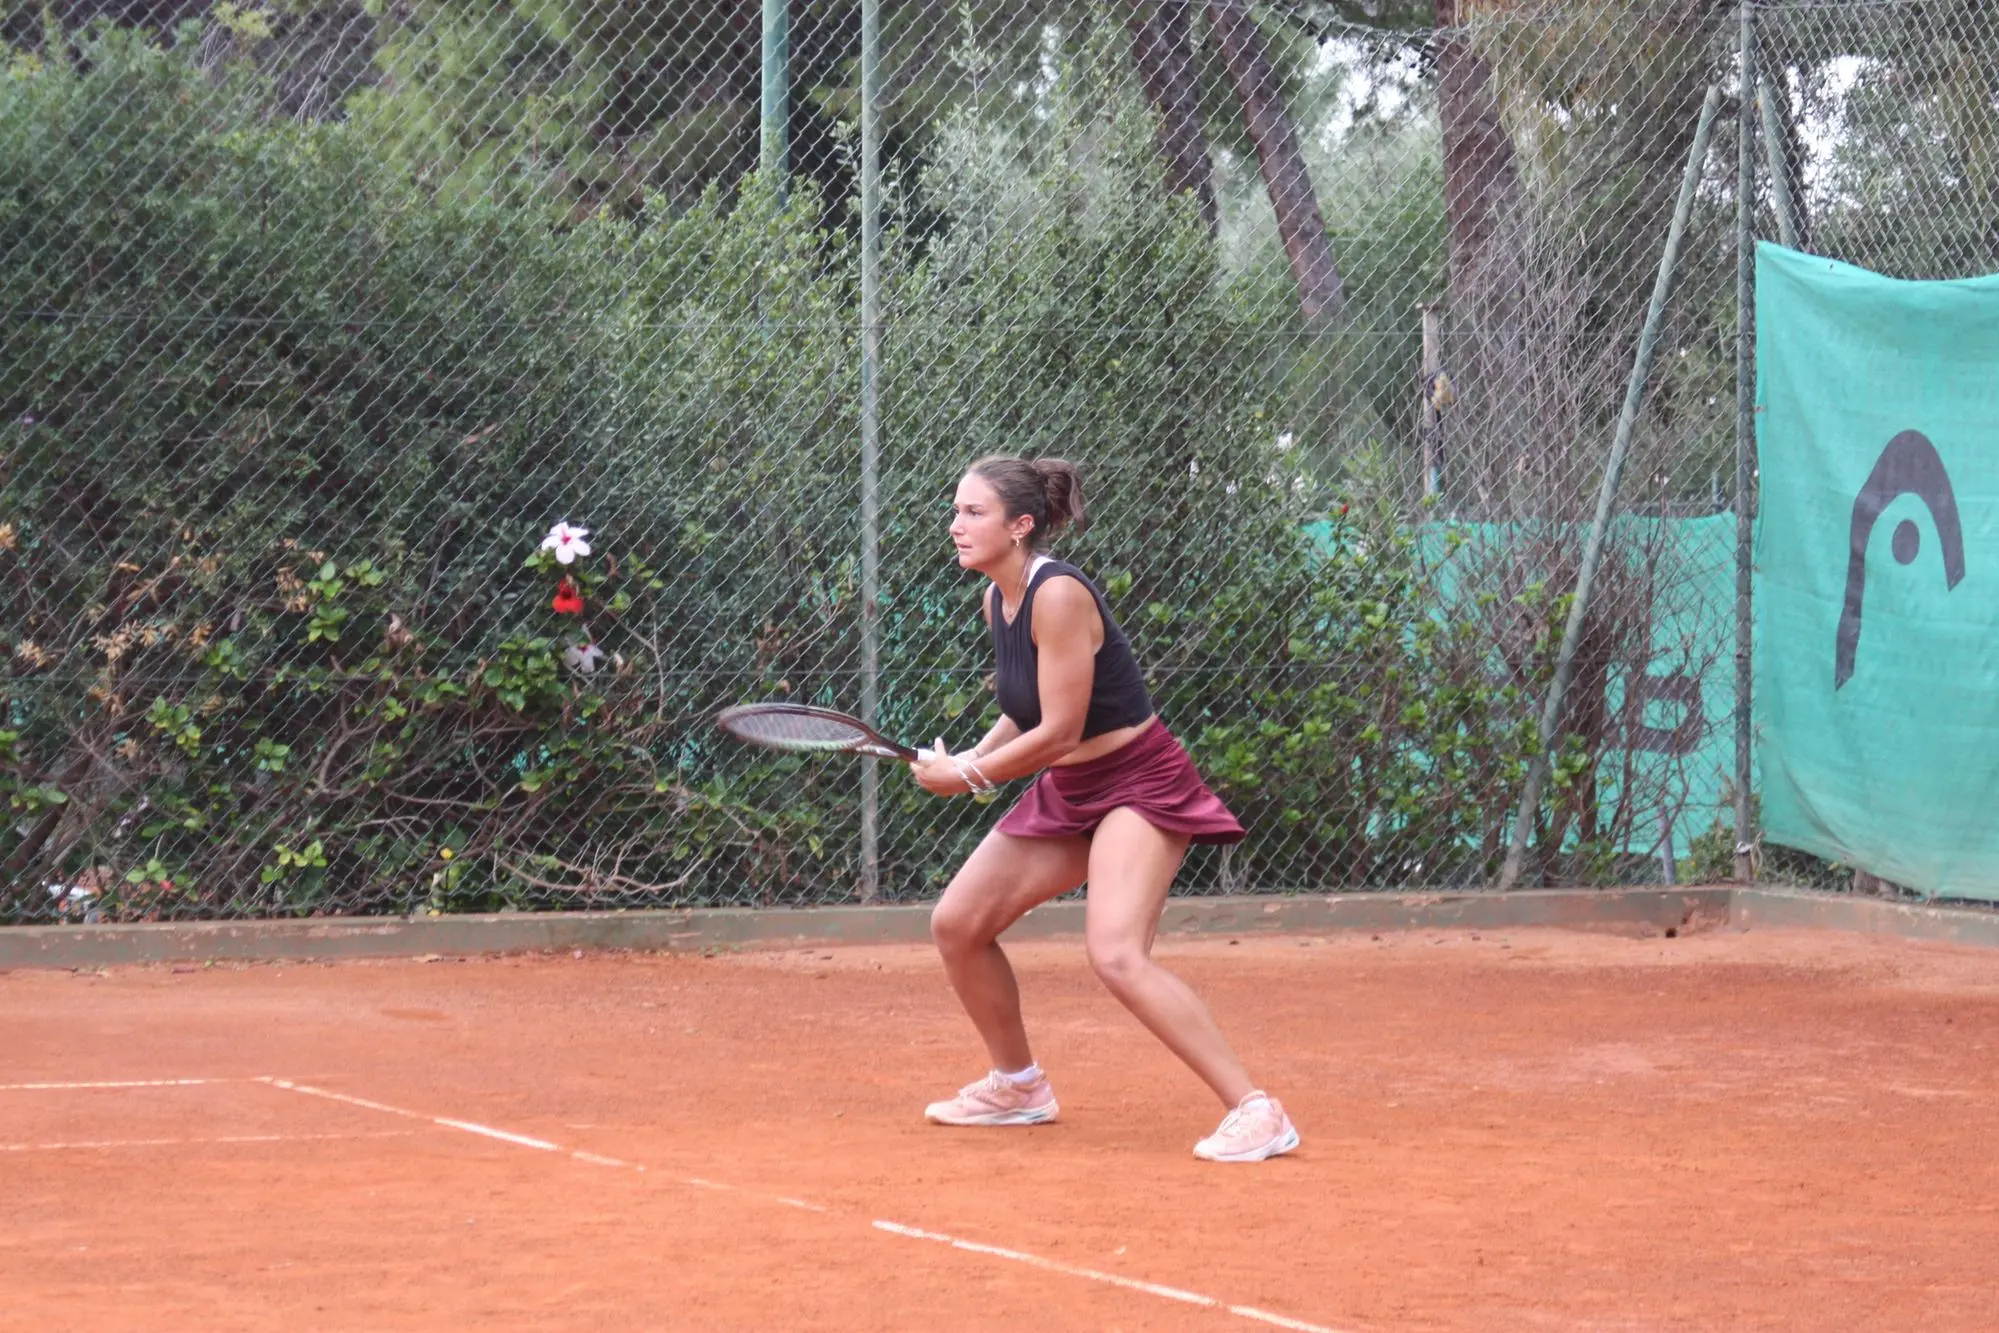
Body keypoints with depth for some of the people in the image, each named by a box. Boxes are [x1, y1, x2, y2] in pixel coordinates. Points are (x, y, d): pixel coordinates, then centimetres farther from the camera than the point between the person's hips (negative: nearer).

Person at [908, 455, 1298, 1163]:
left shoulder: (1058, 595, -24)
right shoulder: (997, 599, 4)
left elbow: (1059, 733, -23)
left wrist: (966, 777, -12)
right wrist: (971, 758, -2)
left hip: (1139, 783, -10)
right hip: (1066, 792, 10)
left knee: (1116, 955, -28)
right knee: (956, 924, 10)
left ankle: (1257, 1112, -26)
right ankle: (1019, 1086, 30)